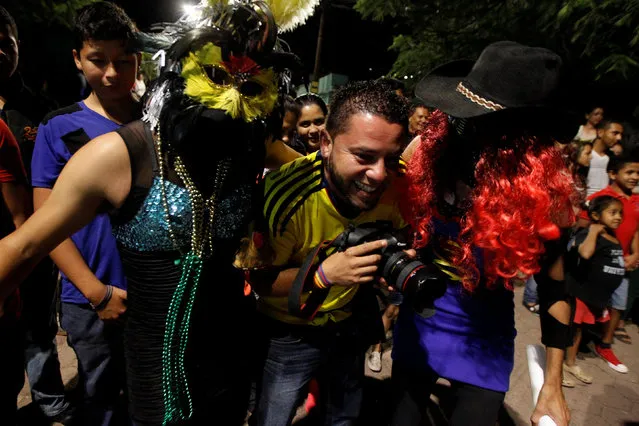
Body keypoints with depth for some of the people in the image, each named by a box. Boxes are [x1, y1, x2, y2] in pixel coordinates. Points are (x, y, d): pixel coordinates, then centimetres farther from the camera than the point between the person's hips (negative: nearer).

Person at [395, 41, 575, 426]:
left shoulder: (543, 190, -20)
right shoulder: (426, 151, -18)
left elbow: (554, 289, -9)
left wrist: (553, 387, -4)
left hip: (484, 344, -2)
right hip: (415, 327, 2)